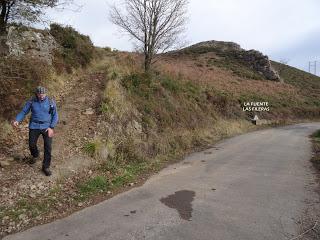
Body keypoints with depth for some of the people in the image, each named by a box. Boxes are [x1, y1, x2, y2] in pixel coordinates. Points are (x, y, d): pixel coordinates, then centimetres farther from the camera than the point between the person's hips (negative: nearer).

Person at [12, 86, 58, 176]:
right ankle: (35, 156, 45)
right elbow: (23, 112, 2)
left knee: (48, 147, -8)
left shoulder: (51, 102, -6)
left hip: (47, 127, -1)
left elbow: (55, 116, -1)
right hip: (34, 127, 2)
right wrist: (17, 120, -17)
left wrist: (51, 127, -10)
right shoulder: (31, 102, -3)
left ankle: (46, 167, 6)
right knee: (32, 145, 8)